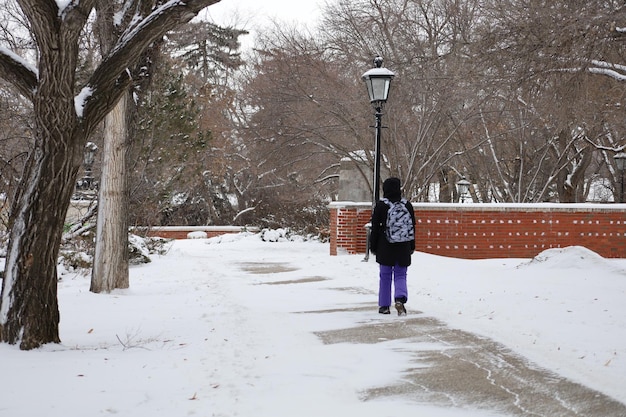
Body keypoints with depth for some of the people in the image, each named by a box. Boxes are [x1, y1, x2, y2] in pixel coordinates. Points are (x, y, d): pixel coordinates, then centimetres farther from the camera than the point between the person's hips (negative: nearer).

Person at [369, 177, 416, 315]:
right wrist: (412, 247, 16)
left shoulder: (380, 205, -6)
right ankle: (400, 298, -17)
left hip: (385, 247, -1)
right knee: (400, 275, 8)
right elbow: (412, 228, 7)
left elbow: (375, 228, -3)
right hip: (403, 247, 1)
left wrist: (373, 247, 6)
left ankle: (384, 305, 13)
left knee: (385, 276, 10)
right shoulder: (407, 205, 2)